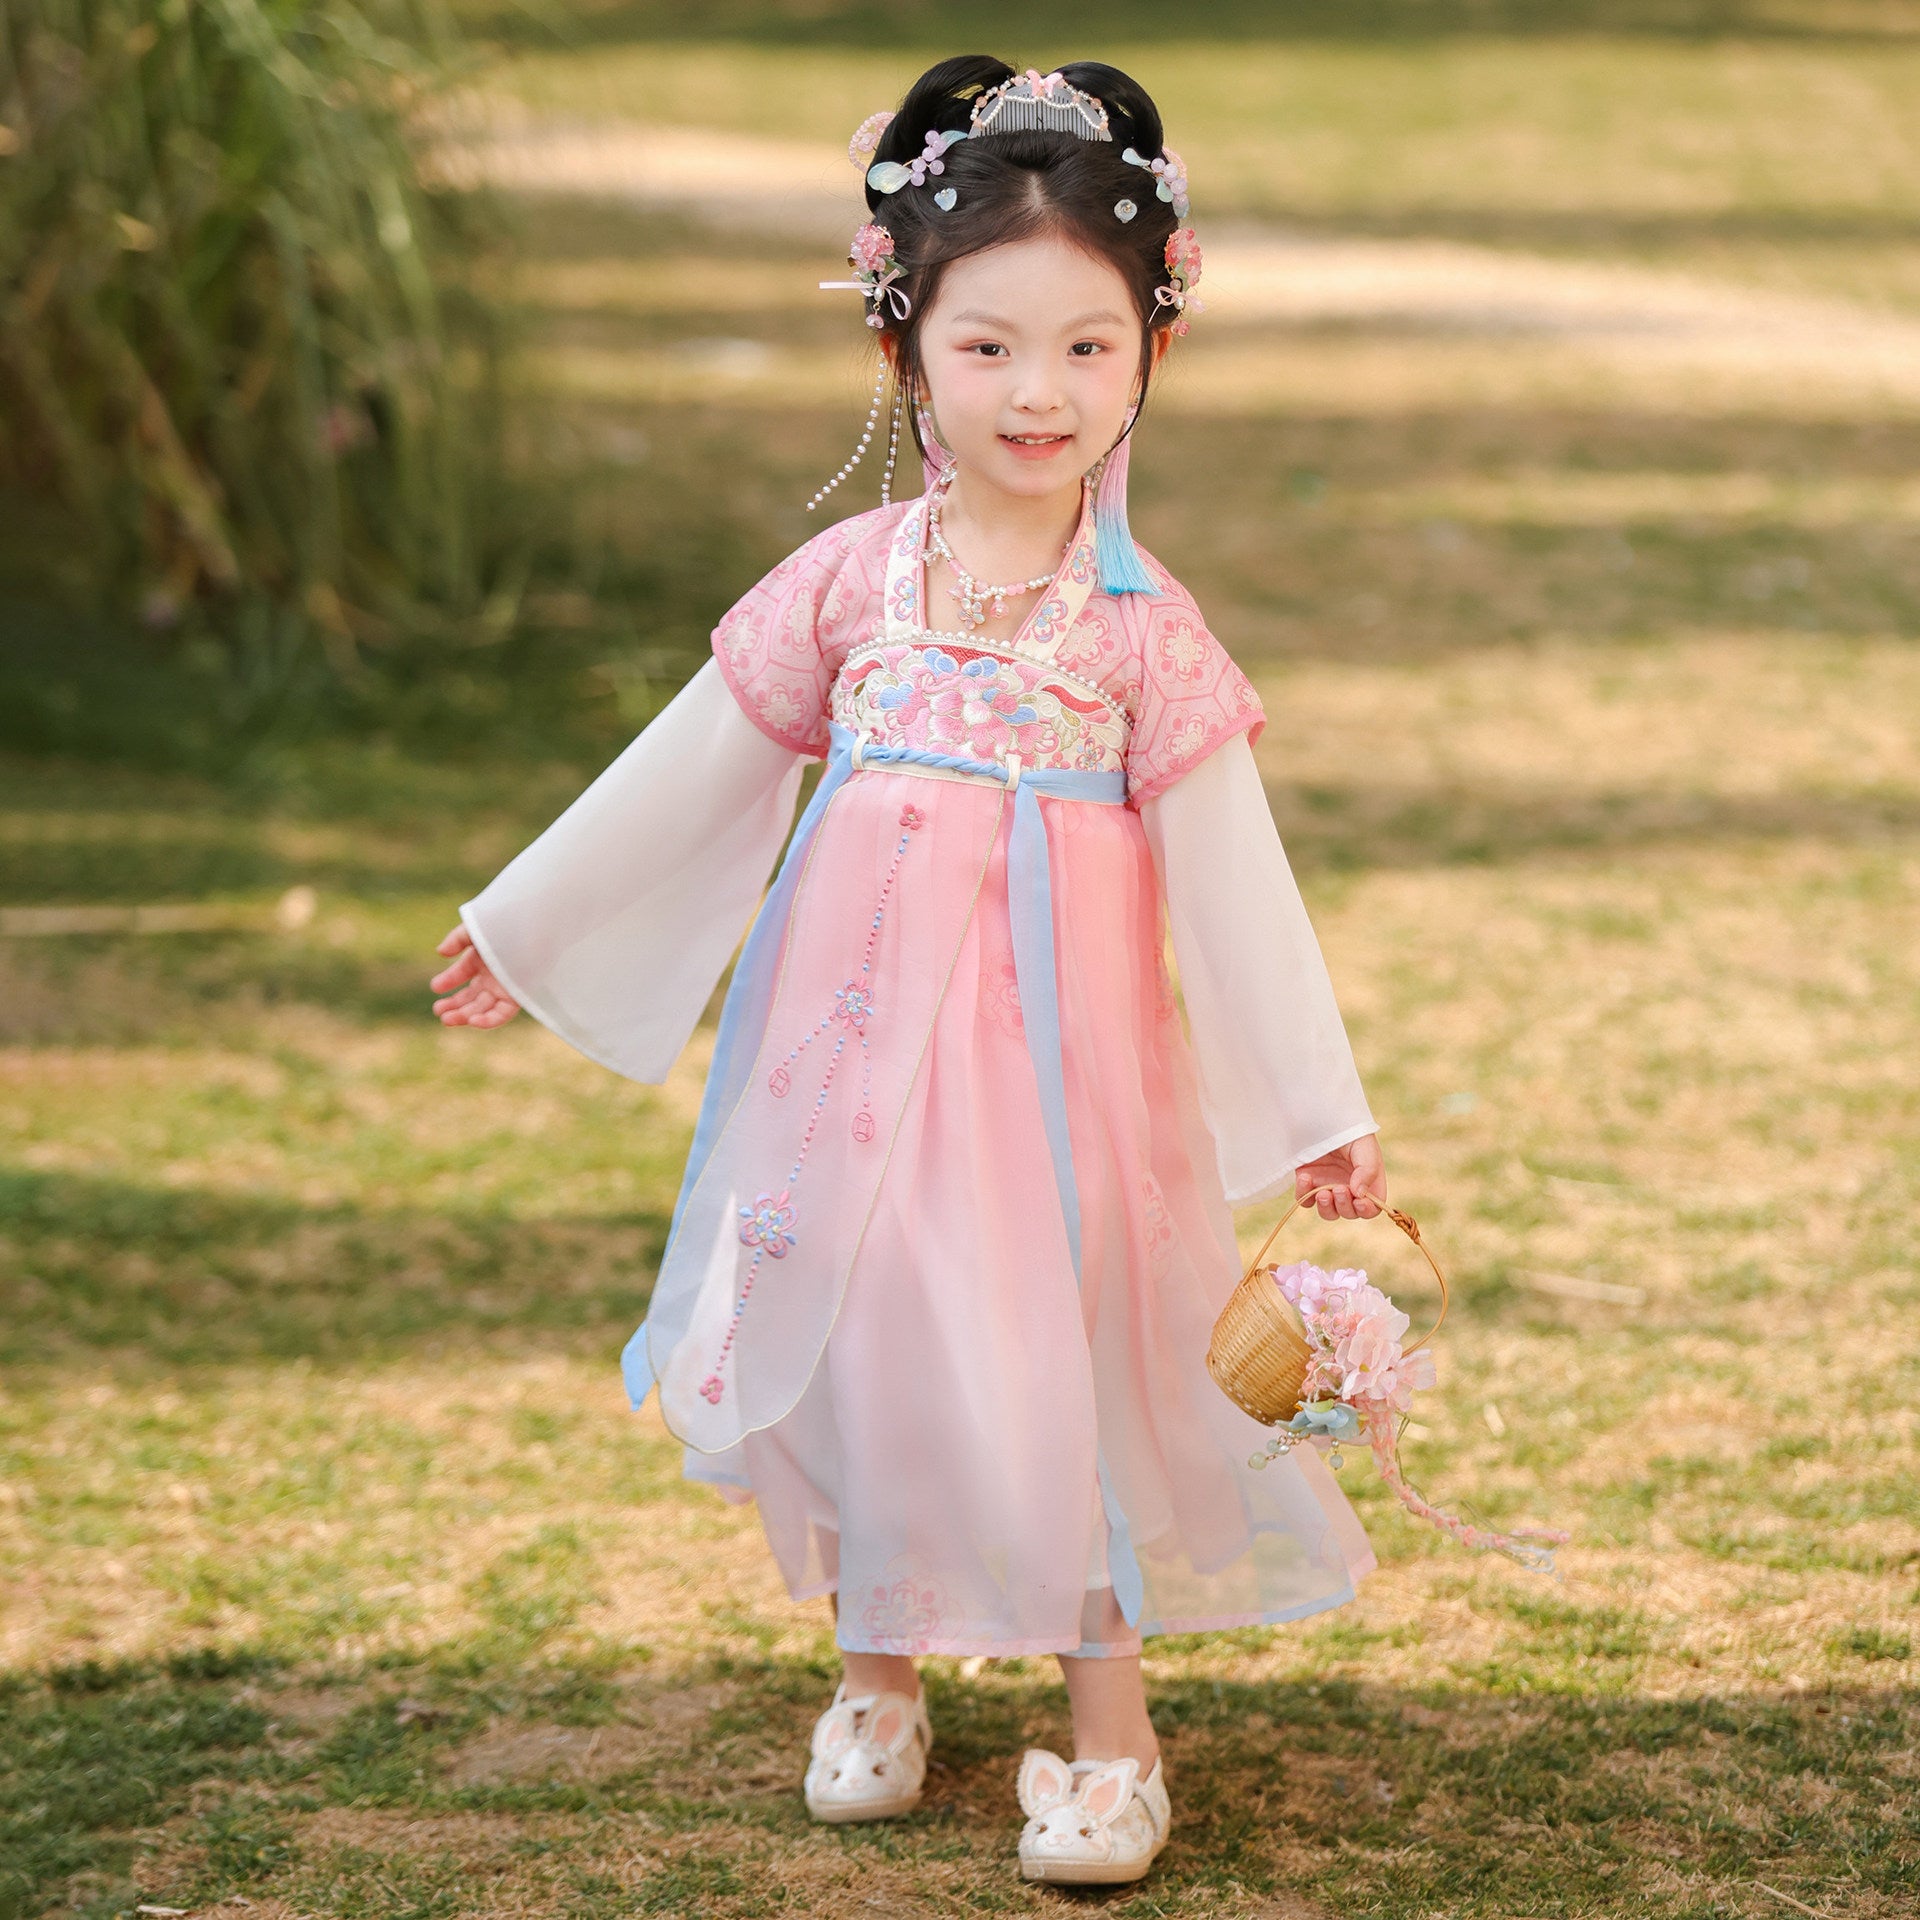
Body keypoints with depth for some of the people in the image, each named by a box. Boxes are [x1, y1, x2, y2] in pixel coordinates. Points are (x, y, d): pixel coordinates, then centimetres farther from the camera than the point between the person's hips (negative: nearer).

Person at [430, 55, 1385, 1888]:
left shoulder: (1145, 628, -8)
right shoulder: (847, 581, -2)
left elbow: (1229, 868, -5)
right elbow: (693, 770, 7)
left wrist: (1316, 1107, -3)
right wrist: (520, 927, 12)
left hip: (1056, 1047, -2)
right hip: (858, 1043, 2)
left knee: (1070, 1357, 0)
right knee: (861, 1338, 9)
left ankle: (1107, 1717, 15)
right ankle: (876, 1669, 30)